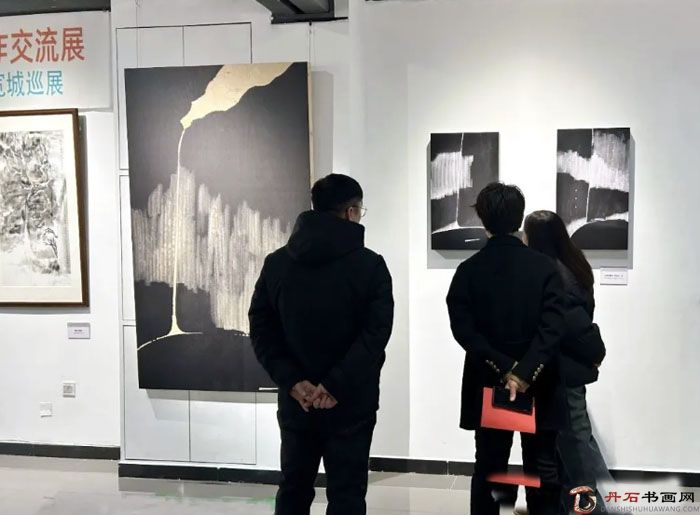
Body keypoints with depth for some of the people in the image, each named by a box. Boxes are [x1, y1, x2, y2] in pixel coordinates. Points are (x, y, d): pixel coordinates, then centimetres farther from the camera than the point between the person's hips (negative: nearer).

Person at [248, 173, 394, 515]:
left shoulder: (276, 262, 3)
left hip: (295, 401, 4)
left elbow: (261, 329, -2)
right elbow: (376, 333, -16)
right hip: (351, 403, -3)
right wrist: (336, 385, -17)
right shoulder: (370, 265, -8)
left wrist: (291, 381, -7)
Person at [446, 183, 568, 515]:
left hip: (488, 385, 1)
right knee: (542, 473, 9)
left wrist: (504, 369, -15)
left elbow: (464, 329, -13)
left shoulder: (469, 270, -3)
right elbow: (552, 328, -16)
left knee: (488, 469, 11)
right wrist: (525, 372, -20)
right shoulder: (544, 266, -5)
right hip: (538, 387, -1)